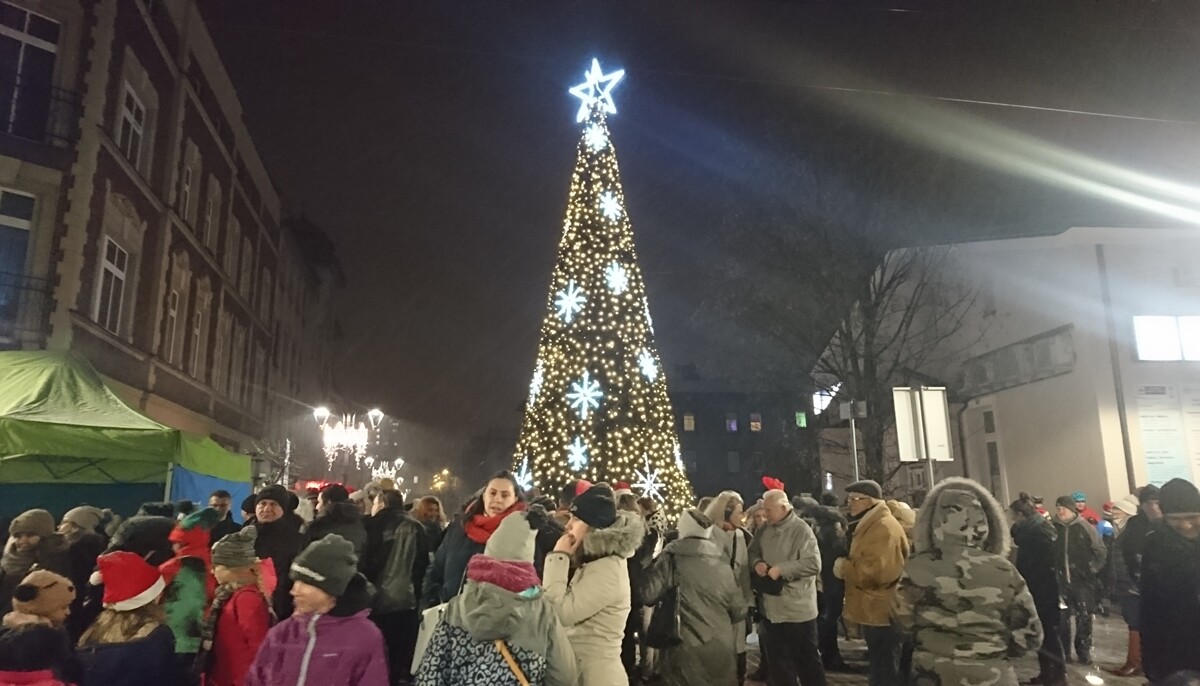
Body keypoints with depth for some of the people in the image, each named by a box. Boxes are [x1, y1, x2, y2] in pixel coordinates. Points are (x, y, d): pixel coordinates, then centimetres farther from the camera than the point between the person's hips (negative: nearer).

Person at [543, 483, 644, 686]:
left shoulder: (606, 570, -20)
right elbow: (571, 611, 10)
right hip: (580, 668, 9)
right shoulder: (595, 564, 10)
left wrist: (559, 557, -19)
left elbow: (558, 612, -25)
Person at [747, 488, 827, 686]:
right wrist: (756, 562, -7)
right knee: (779, 659, 18)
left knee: (807, 658, 10)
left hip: (798, 607, -6)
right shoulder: (765, 529, 6)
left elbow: (813, 564, -22)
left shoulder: (801, 529, -15)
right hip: (773, 606, 6)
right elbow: (753, 552, 16)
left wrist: (781, 569, -22)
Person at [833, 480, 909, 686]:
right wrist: (846, 565, 1)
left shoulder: (884, 527, -21)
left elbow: (875, 571, -29)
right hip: (875, 611, 10)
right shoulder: (871, 524, 13)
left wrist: (843, 567, -16)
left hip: (883, 613, -10)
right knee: (879, 669, 20)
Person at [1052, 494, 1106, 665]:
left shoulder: (1084, 527, -4)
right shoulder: (1053, 527, -1)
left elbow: (1101, 550, 2)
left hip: (1082, 580, -1)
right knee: (1061, 617, 5)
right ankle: (1063, 651, 15)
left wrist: (1092, 568, -5)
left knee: (1084, 616, 5)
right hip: (1060, 580, 1)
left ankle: (1084, 651, 18)